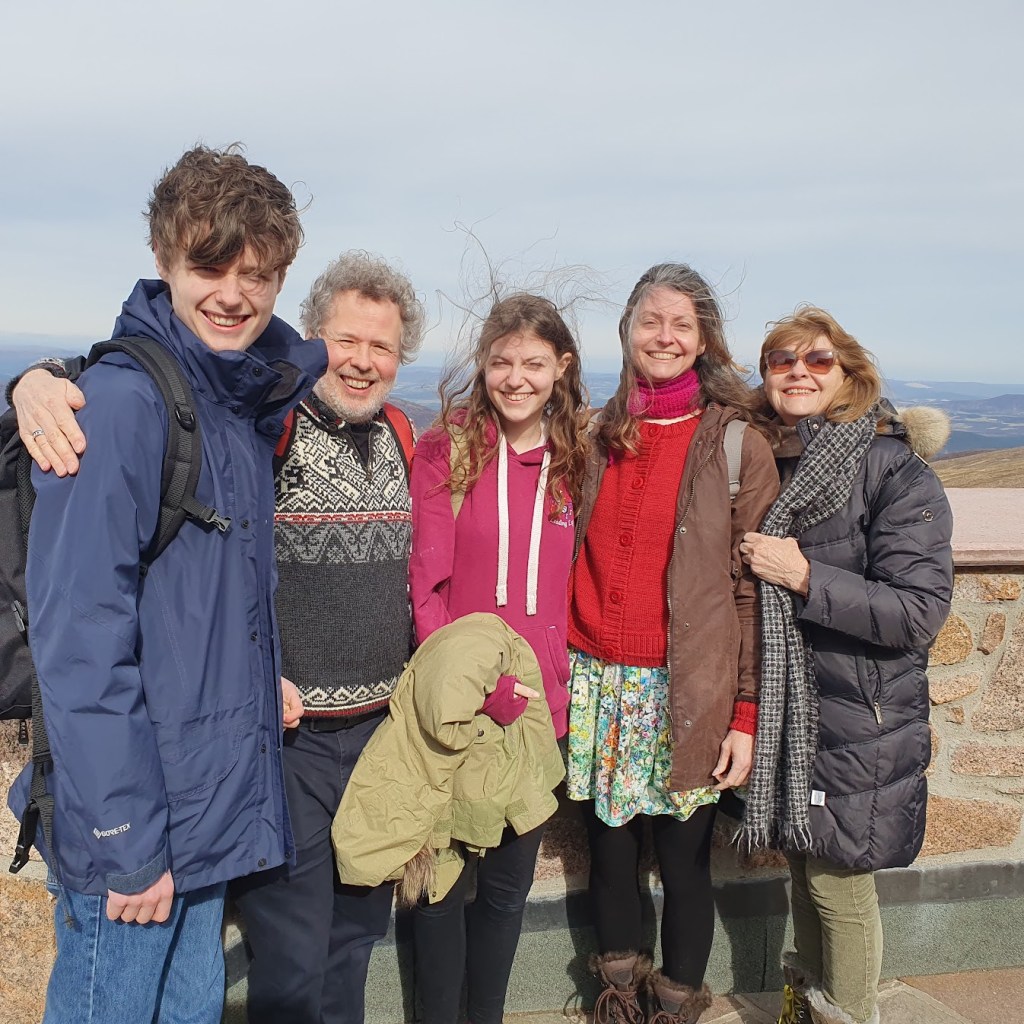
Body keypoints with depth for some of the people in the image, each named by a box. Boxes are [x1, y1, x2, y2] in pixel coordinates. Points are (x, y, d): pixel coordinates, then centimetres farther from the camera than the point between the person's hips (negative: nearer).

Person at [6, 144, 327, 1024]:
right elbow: (80, 637, -20)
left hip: (215, 816, 8)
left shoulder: (251, 401, 5)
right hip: (134, 829, -8)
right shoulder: (121, 400, -17)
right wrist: (124, 837, -20)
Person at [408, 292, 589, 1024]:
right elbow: (425, 586, -10)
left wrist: (558, 682, 0)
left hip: (536, 707, 3)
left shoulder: (574, 460, 4)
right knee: (444, 877, 9)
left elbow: (570, 584, 9)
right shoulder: (445, 451, -6)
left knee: (510, 880, 16)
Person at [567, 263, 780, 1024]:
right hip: (596, 685, 4)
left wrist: (747, 715, -9)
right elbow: (572, 561, 12)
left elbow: (754, 591, -6)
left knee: (685, 860, 7)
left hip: (687, 695, -3)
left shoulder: (738, 445, -4)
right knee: (609, 852, 14)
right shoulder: (598, 436, 8)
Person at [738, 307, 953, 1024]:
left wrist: (804, 576, -22)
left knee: (838, 883, 5)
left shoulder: (896, 472, -14)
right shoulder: (770, 464, 6)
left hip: (861, 727, -6)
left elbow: (920, 612, -19)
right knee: (803, 869, 19)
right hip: (785, 715, 6)